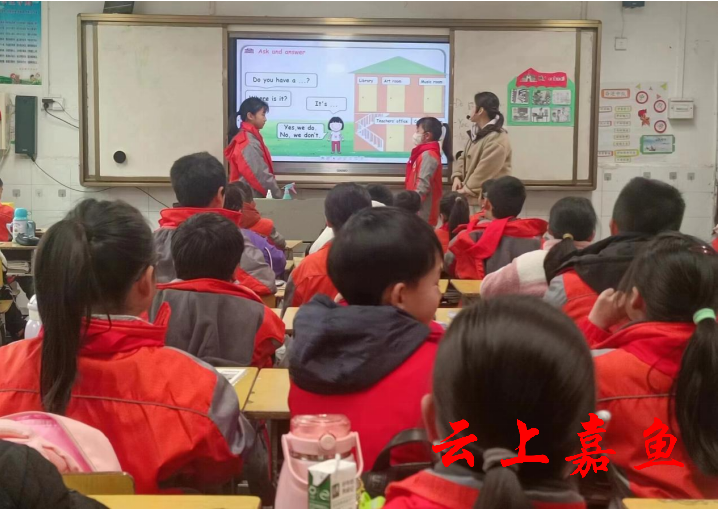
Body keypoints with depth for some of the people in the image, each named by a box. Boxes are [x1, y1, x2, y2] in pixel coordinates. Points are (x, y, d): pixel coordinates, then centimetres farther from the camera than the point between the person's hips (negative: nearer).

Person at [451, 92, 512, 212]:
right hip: (477, 197, 9)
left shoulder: (497, 140, -20)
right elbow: (463, 157, 15)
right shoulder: (476, 133, 13)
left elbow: (485, 172, -23)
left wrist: (467, 189, -15)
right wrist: (457, 177, -2)